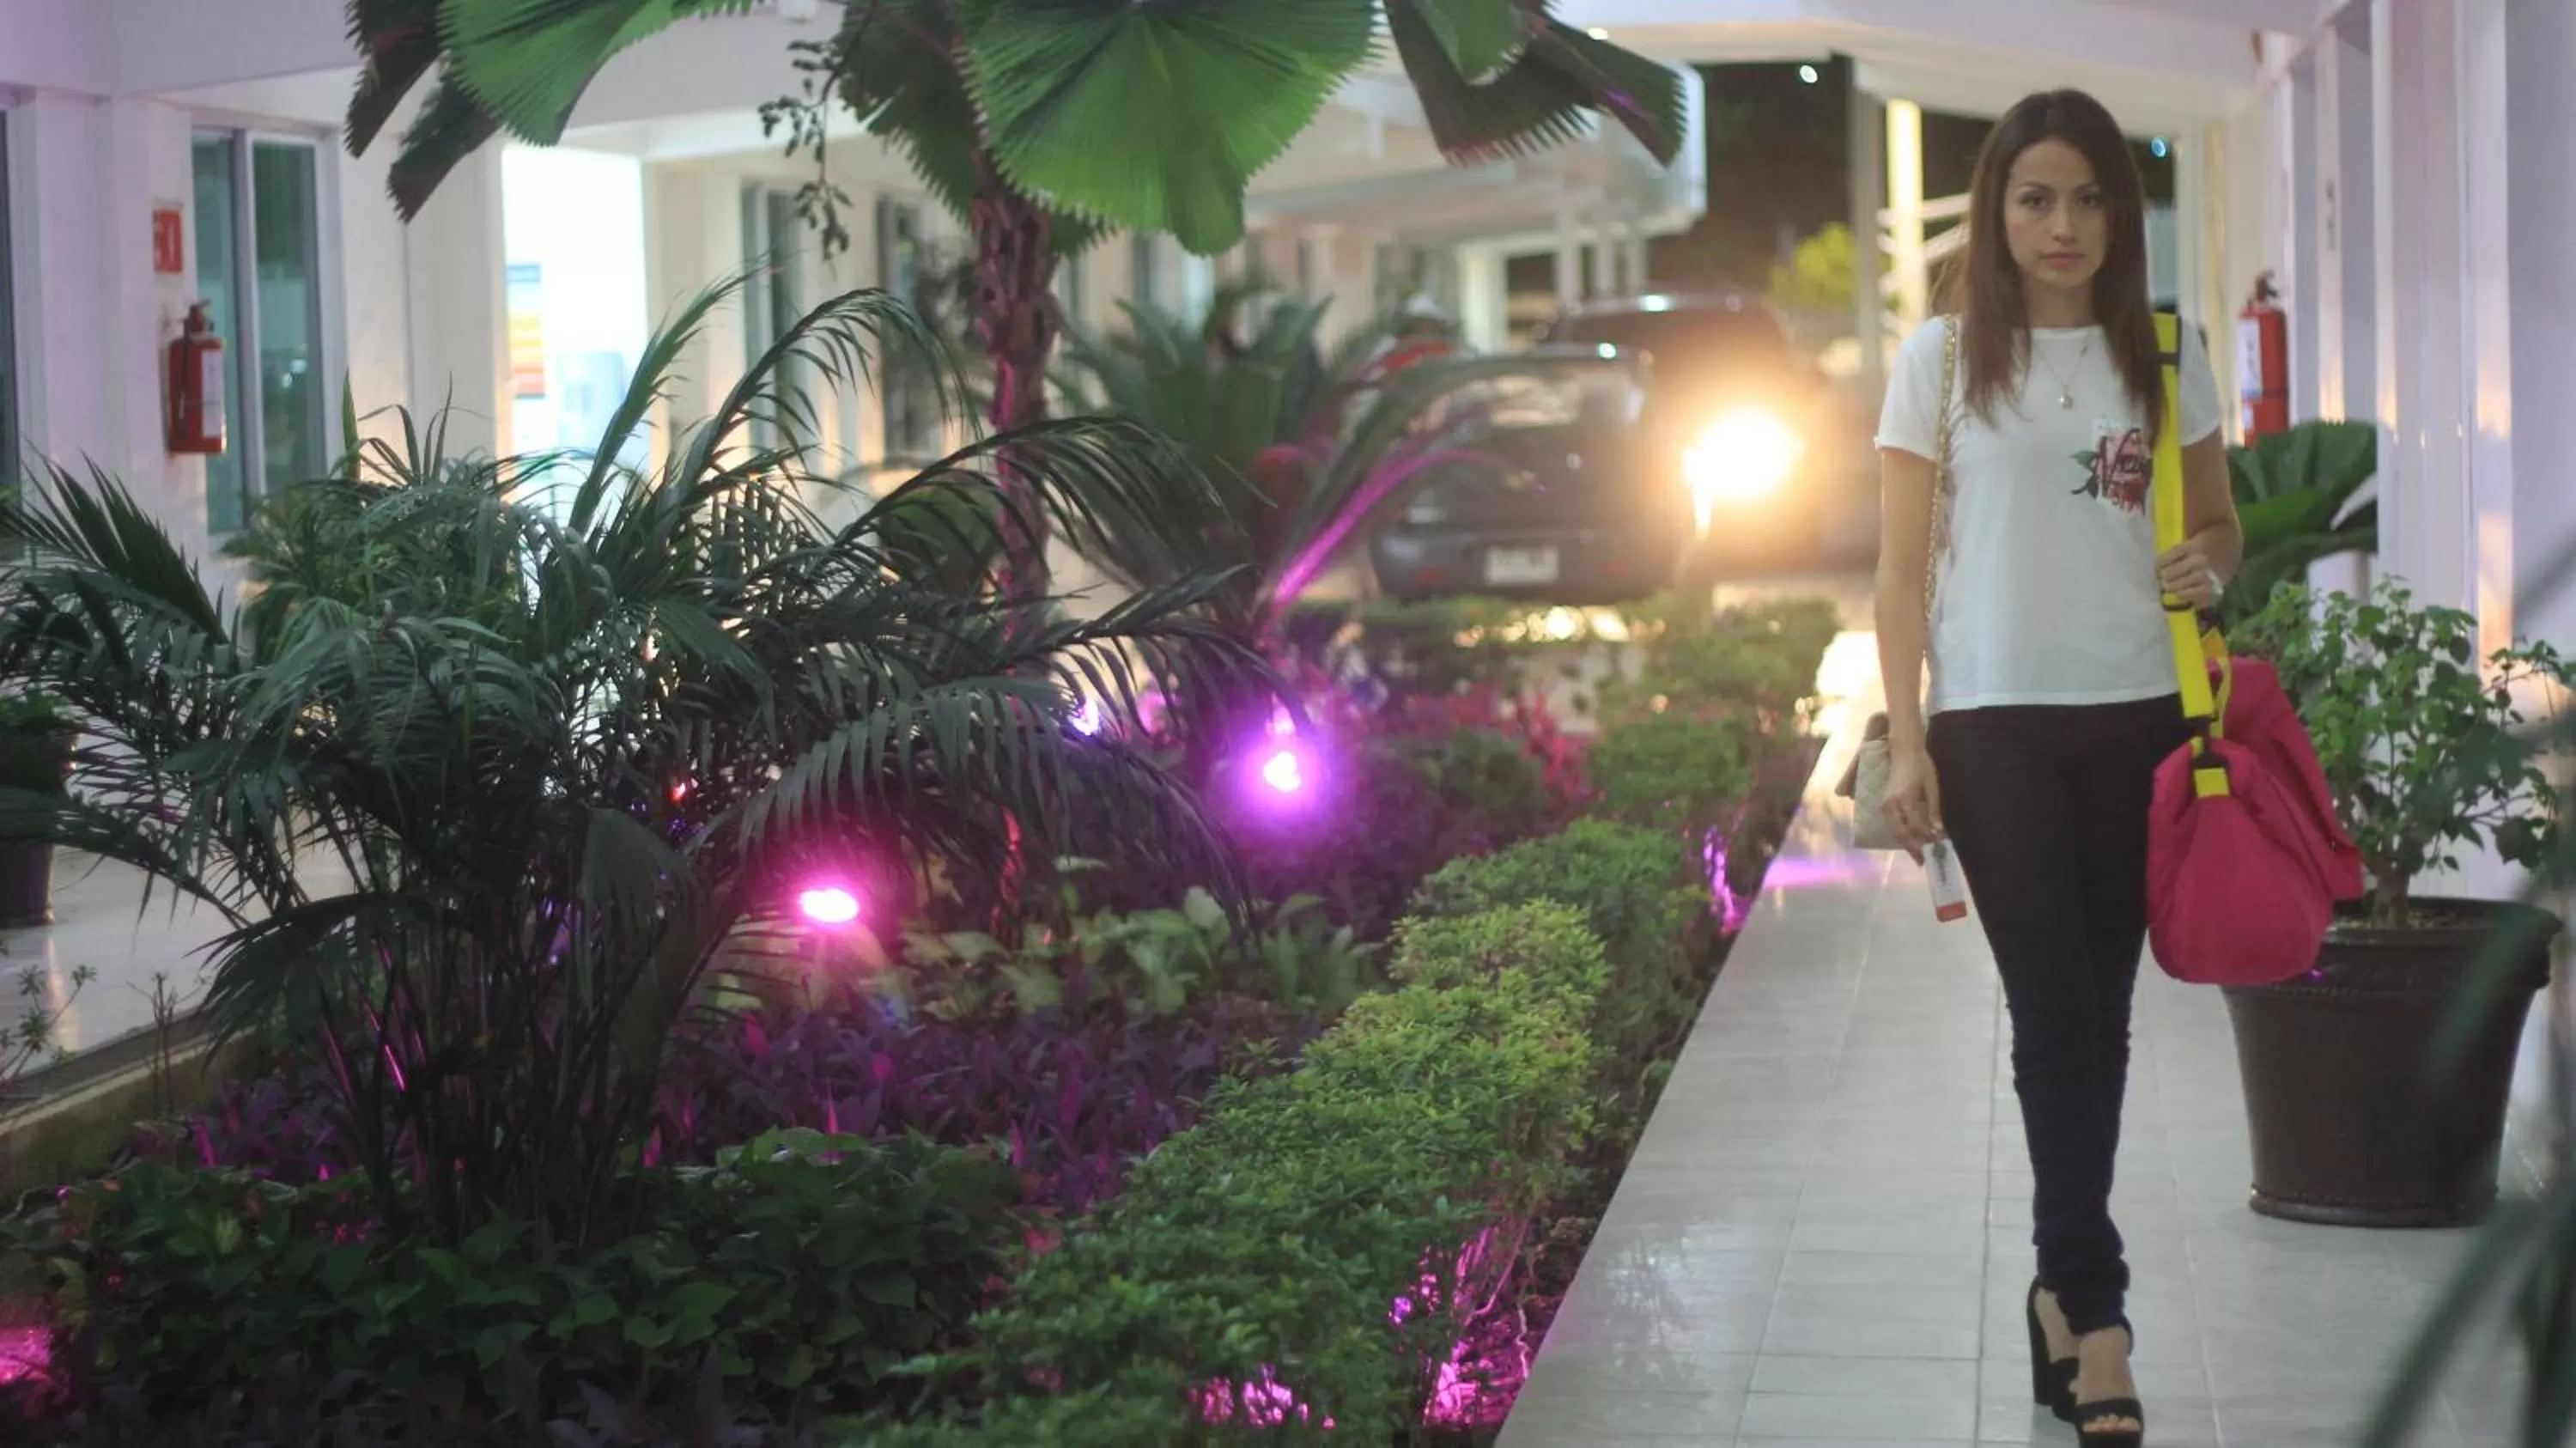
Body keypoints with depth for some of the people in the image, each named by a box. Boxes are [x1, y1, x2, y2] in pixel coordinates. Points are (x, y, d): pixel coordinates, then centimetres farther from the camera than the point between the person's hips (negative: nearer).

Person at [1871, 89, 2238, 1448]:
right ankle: (2097, 1314, -8)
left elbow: (2219, 520, 16)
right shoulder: (1942, 356, 0)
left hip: (2138, 718, 3)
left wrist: (2208, 559, -9)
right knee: (2055, 1010, -9)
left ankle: (2061, 1286, 21)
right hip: (1995, 722, -3)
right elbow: (1904, 563, 0)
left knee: (2099, 1009, 7)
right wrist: (1906, 743, -6)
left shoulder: (2164, 352, 6)